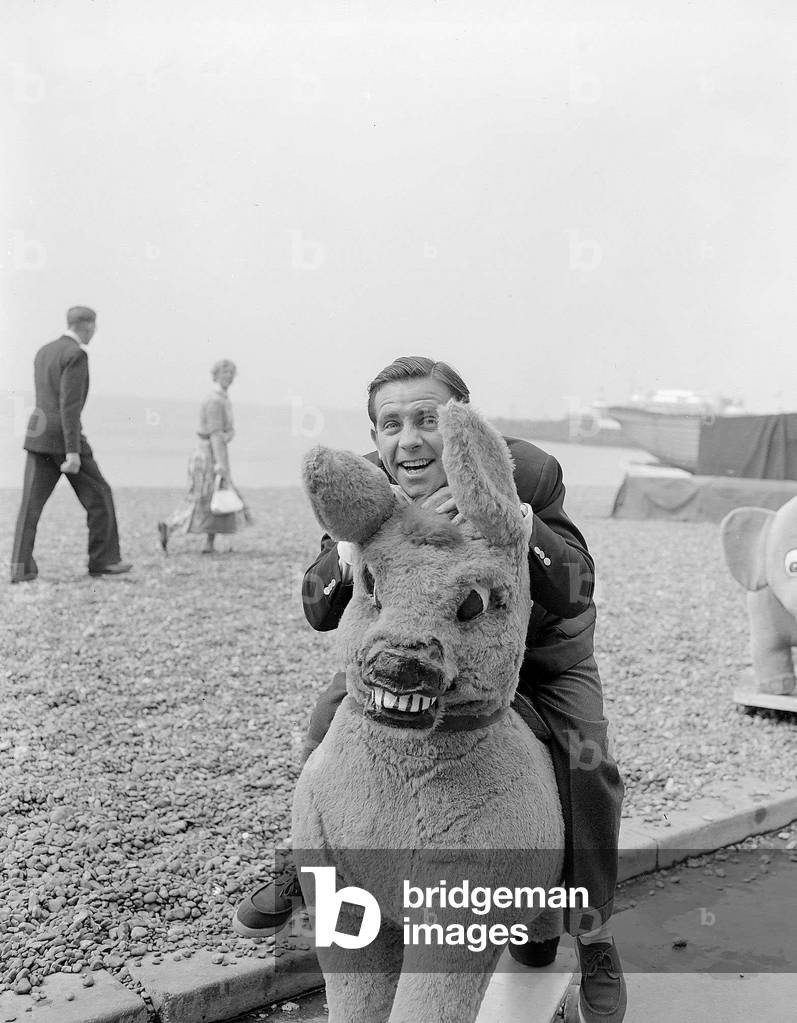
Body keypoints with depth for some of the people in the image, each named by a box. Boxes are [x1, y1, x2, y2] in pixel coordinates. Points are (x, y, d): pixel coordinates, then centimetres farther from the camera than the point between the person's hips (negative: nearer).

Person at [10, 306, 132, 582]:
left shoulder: (43, 352, 17)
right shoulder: (76, 354, -11)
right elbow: (70, 405, -19)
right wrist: (73, 452, -22)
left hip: (37, 435, 8)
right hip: (64, 438, -7)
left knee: (32, 502, 2)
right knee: (99, 495, 7)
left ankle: (21, 567, -8)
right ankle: (103, 560, 11)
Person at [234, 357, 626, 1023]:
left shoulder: (527, 473, -32)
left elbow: (575, 593, -39)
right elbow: (320, 613, -24)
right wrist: (346, 559, -47)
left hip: (543, 651, -2)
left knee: (586, 767, -21)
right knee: (334, 720, -2)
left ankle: (594, 941, 3)